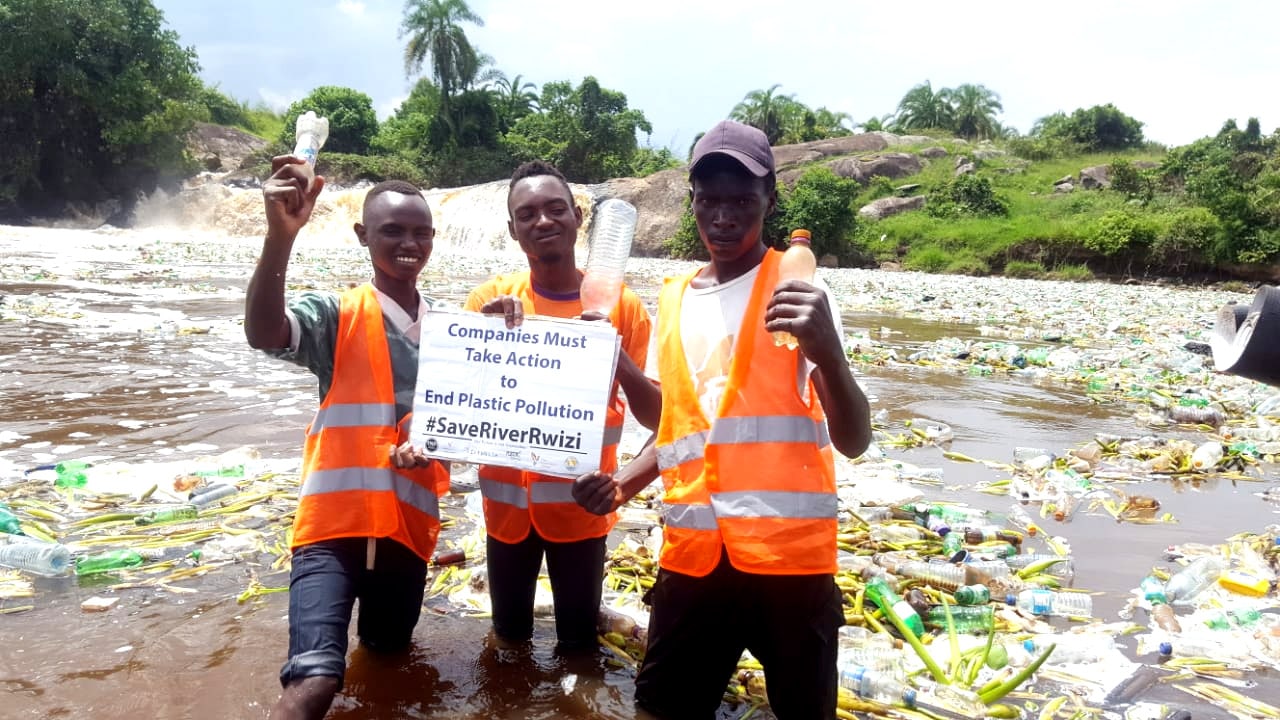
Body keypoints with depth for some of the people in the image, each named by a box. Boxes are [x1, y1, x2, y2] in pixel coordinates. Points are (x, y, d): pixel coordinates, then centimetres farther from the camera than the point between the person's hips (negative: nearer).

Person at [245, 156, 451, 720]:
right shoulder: (336, 315, -7)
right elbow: (262, 332, -27)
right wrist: (281, 233, -42)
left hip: (409, 525, 5)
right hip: (336, 521, -5)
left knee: (388, 654, 23)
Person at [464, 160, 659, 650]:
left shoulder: (620, 305, -7)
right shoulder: (490, 298, -3)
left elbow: (657, 418, -7)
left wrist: (618, 357, -24)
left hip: (581, 503, -1)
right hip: (508, 500, 2)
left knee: (579, 642, 10)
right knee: (509, 637, 18)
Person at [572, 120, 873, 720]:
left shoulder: (796, 290, -4)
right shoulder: (673, 301, 11)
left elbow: (853, 440, -13)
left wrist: (827, 351, -31)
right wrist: (621, 486, 3)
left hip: (787, 551, -4)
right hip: (691, 552, 5)